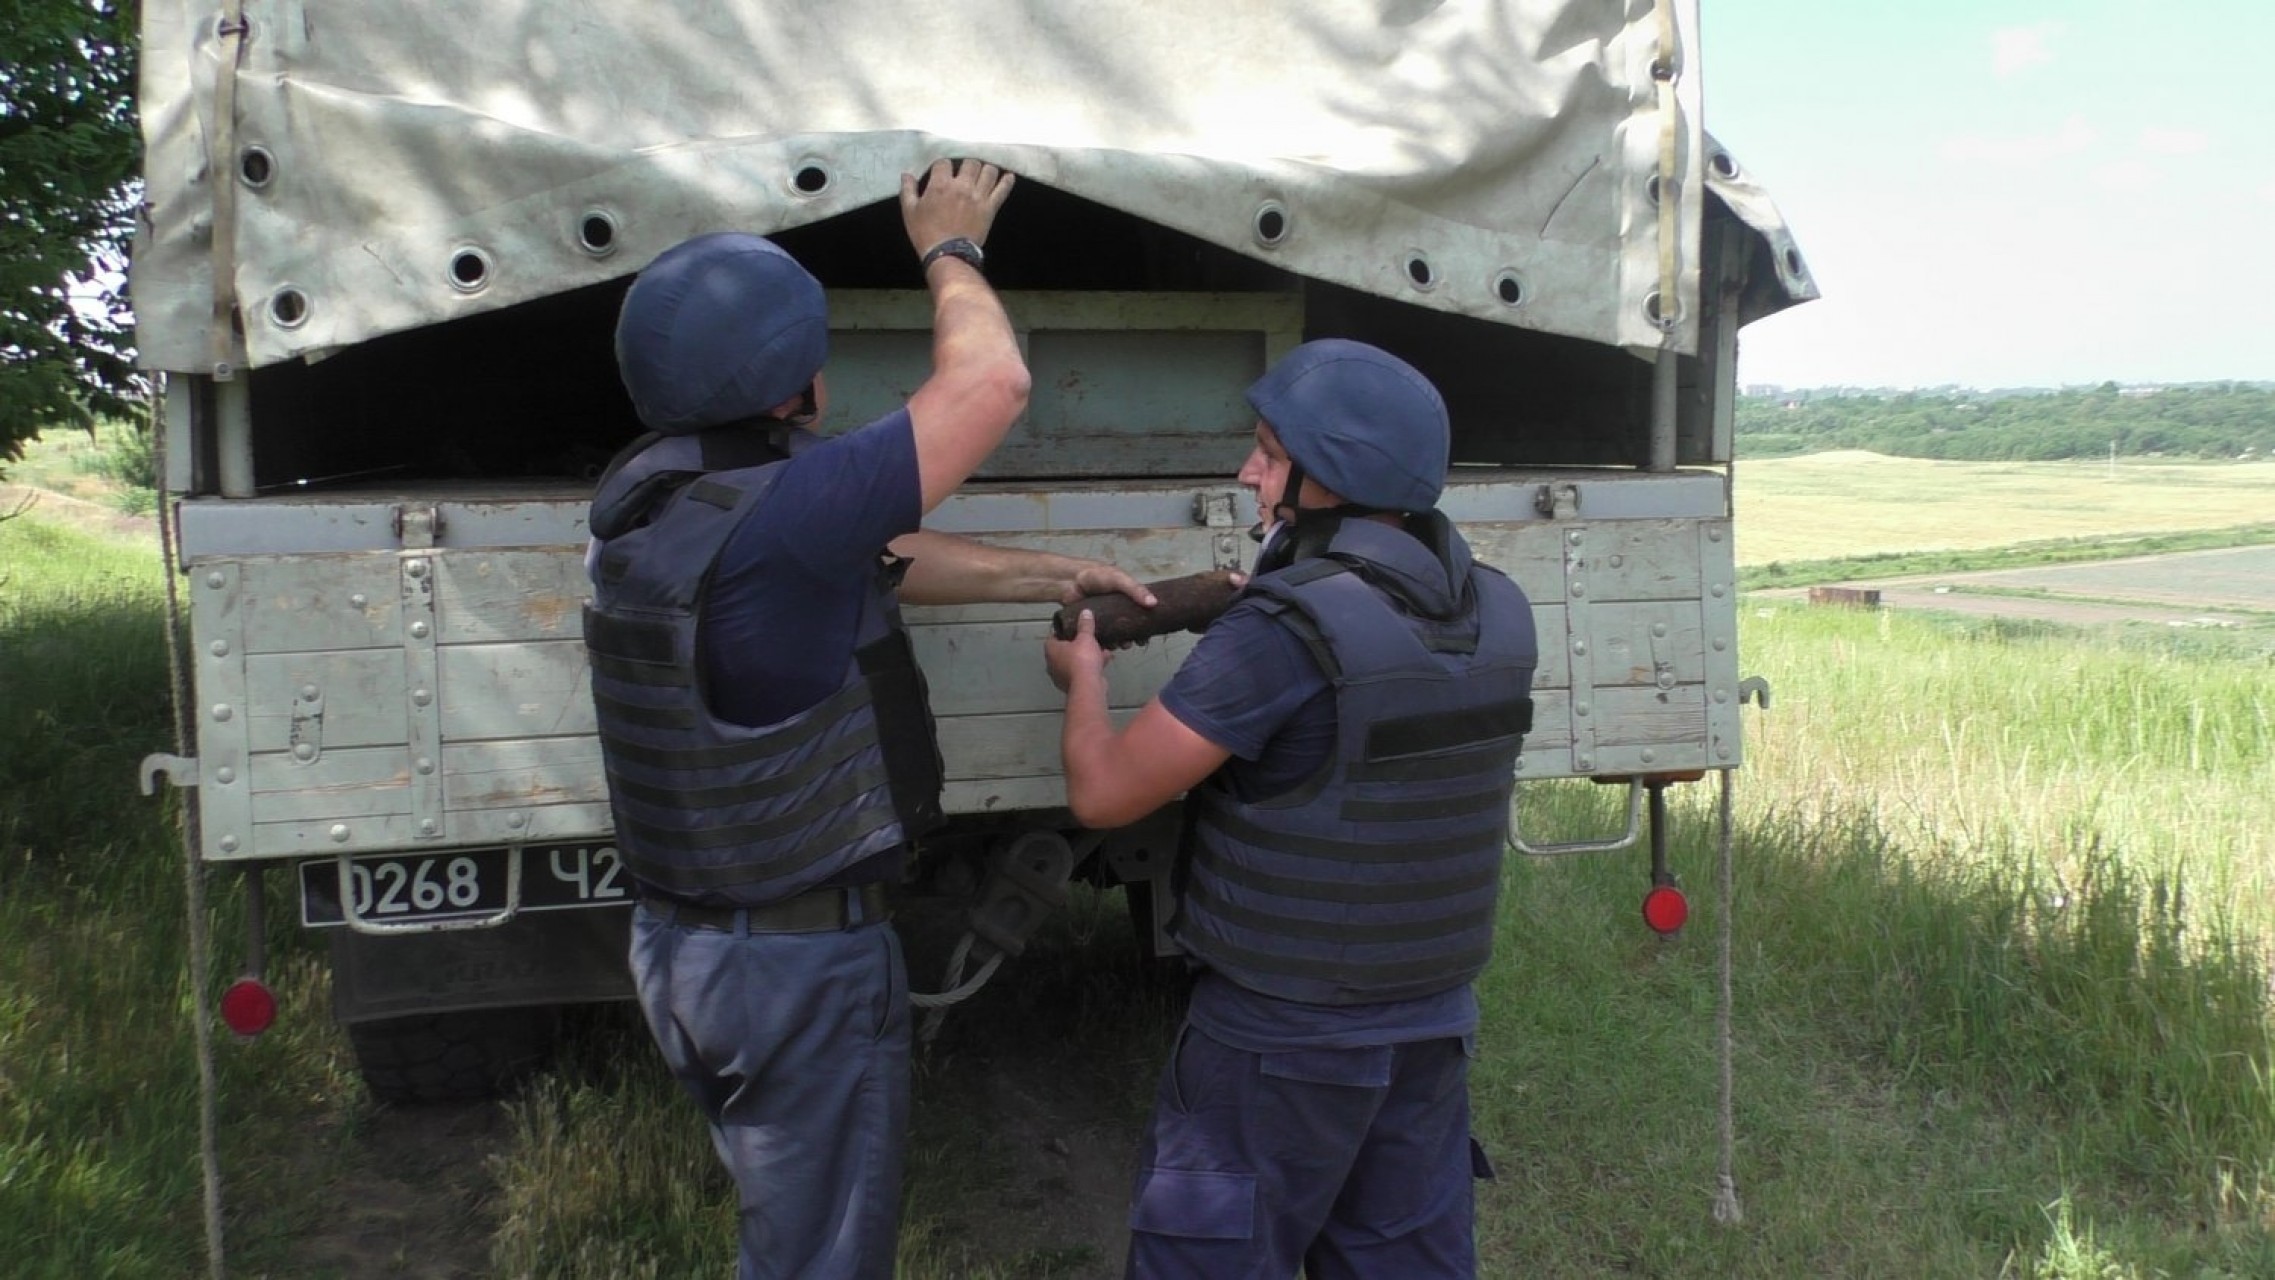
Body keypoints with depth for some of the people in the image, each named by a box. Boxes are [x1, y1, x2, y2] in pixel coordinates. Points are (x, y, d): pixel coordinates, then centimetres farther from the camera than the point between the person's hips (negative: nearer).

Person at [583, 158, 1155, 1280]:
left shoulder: (647, 494, -1)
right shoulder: (773, 520, -29)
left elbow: (882, 558, 9)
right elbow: (988, 383, -18)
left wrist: (1052, 577, 14)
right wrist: (949, 246, 1)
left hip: (687, 937, 9)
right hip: (795, 965, -8)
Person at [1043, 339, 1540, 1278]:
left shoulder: (1285, 634, -24)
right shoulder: (1500, 616, -2)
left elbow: (1103, 795, -18)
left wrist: (1083, 675, 2)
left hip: (1279, 1037, -6)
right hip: (1434, 1025, 7)